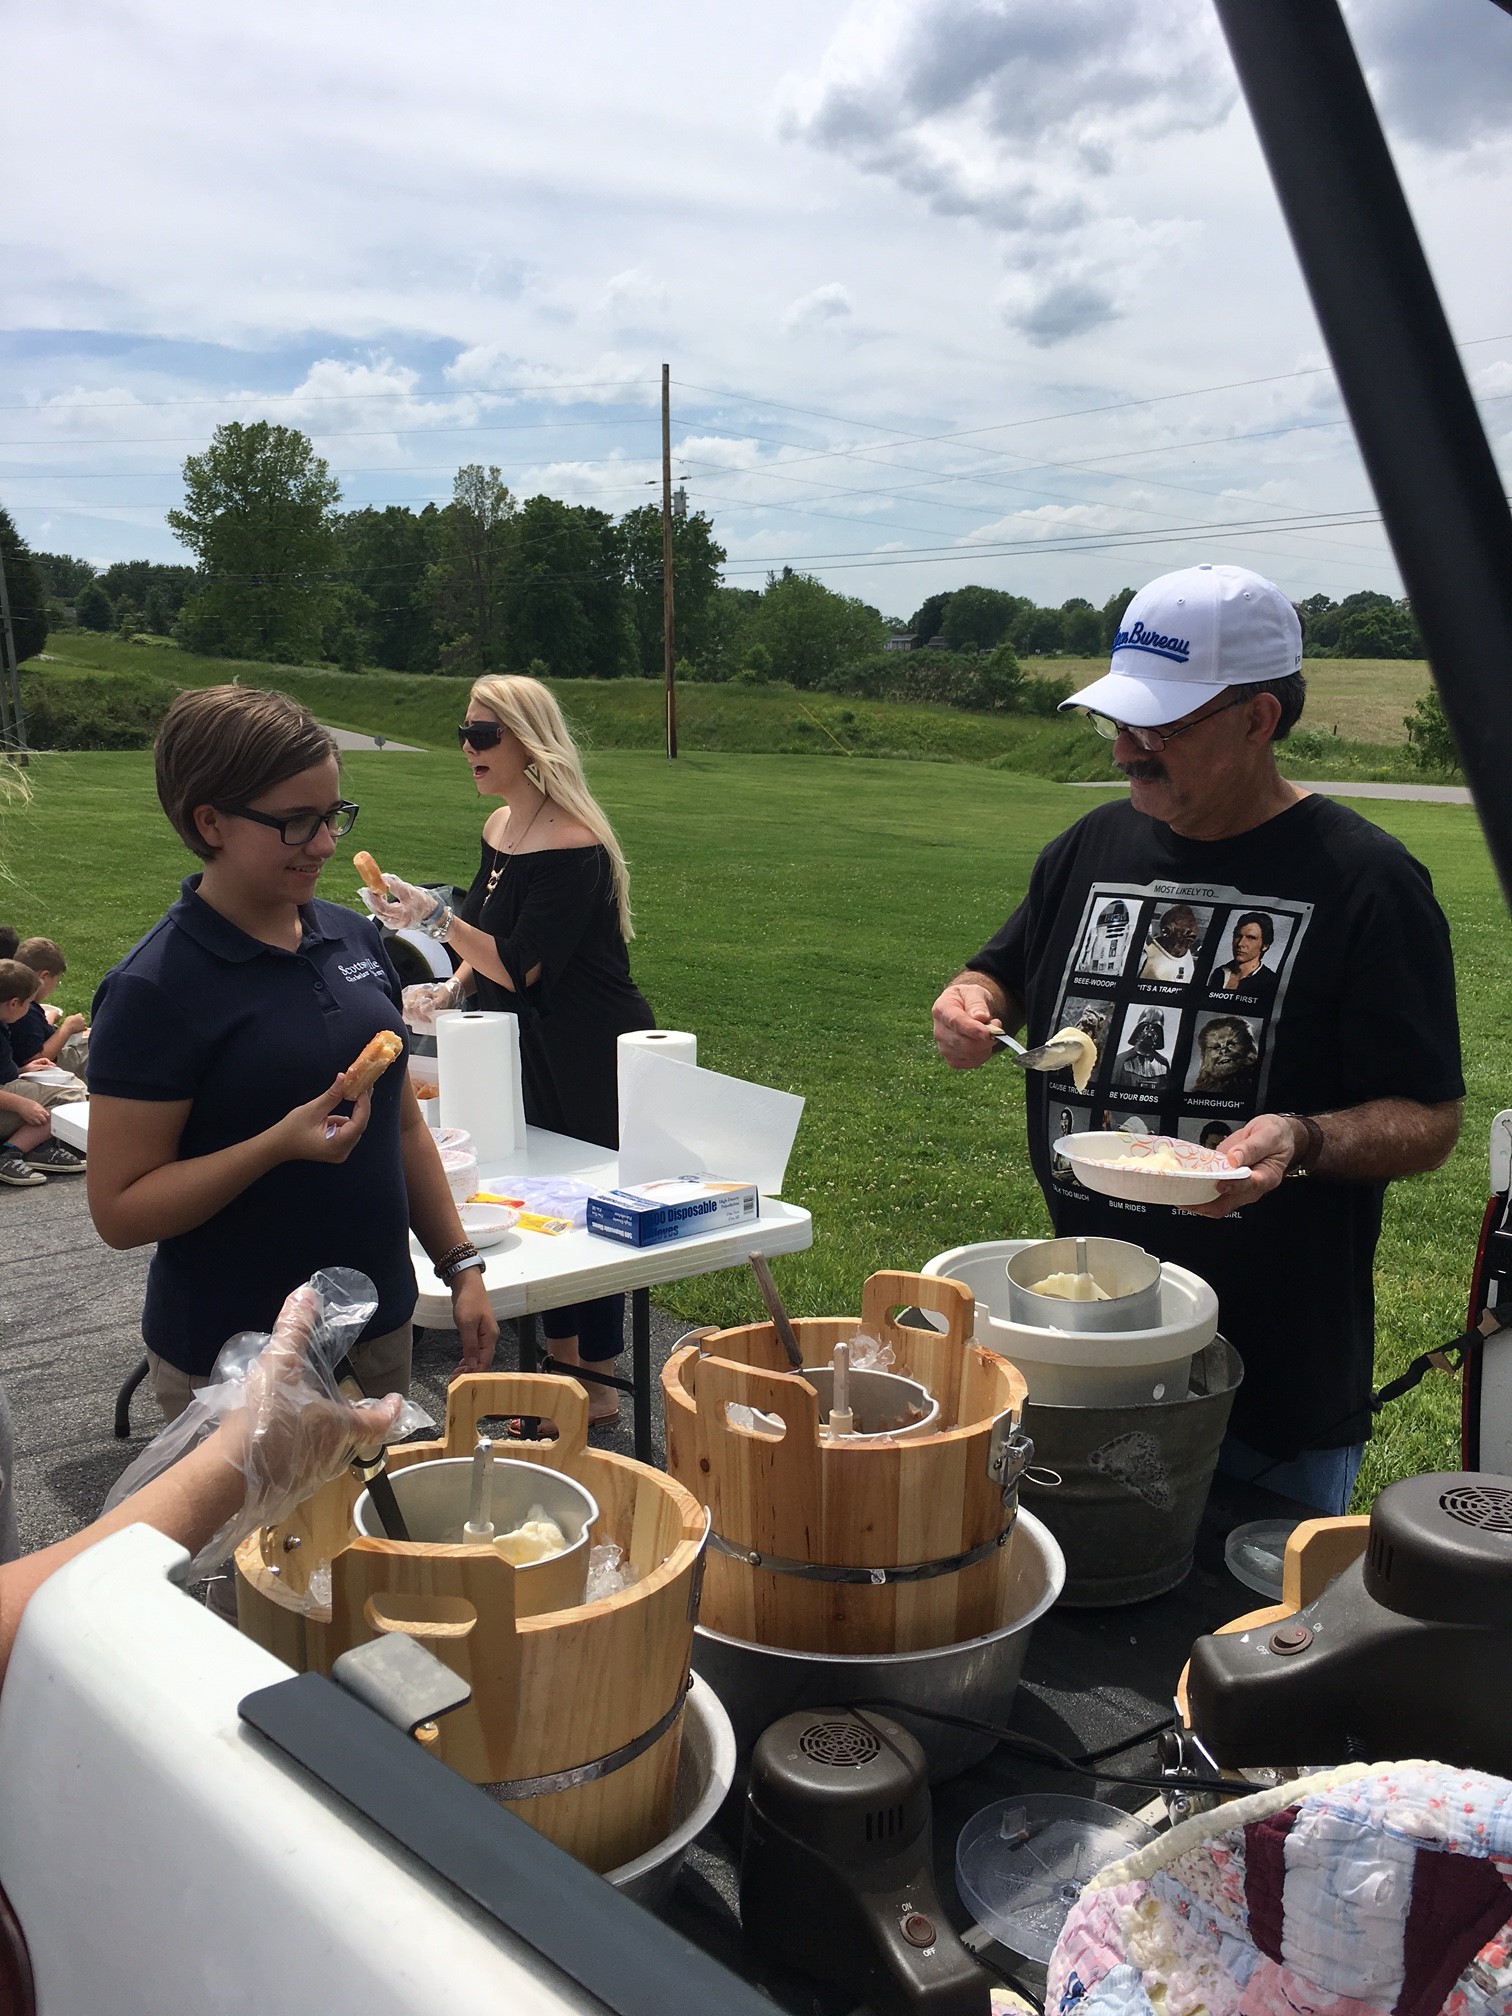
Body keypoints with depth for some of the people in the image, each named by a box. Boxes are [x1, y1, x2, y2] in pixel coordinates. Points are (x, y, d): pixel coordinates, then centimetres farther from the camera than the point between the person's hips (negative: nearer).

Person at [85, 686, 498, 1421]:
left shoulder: (355, 938, 3)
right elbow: (120, 1209, -15)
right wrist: (279, 1145, -27)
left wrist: (460, 1267, 9)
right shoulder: (155, 988, -15)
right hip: (233, 1356, -6)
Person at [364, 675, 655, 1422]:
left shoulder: (570, 845, -22)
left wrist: (433, 916, -31)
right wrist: (453, 987, 1)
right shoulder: (499, 829, 5)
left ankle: (597, 1382, 17)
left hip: (592, 1058, -9)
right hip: (527, 1051, 9)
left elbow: (523, 968, -26)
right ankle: (560, 1360, 31)